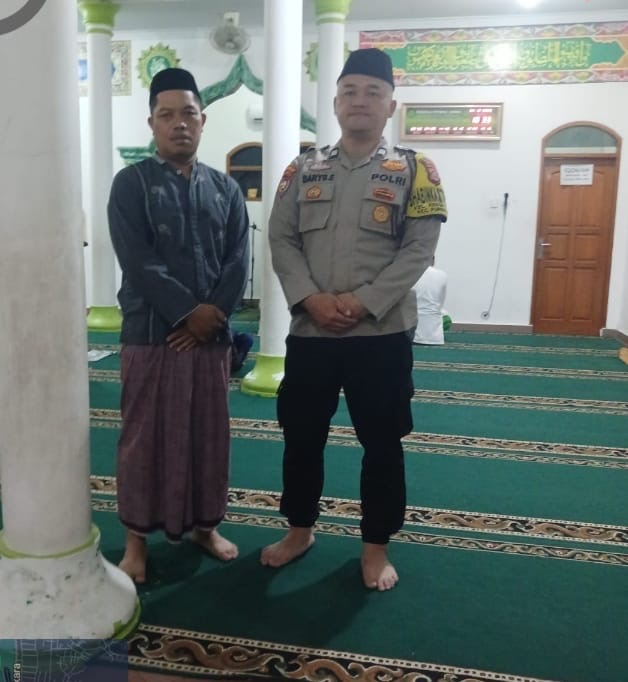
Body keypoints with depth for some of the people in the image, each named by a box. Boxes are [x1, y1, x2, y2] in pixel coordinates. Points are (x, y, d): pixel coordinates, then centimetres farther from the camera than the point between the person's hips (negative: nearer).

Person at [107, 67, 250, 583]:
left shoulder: (226, 189, 9)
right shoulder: (131, 183, -2)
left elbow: (239, 262, 2)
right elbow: (138, 262, -12)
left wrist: (214, 314, -12)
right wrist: (188, 310, -16)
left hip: (212, 333, 3)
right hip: (150, 332, -3)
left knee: (210, 433, 12)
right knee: (145, 436, 5)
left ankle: (205, 524, 30)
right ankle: (137, 536, 22)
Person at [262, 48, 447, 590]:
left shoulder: (414, 171, 1)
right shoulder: (303, 169, 8)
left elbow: (418, 251, -7)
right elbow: (281, 240, 2)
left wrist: (361, 302, -16)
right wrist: (311, 299, -13)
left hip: (382, 333, -2)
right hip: (309, 331, 3)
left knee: (381, 444, 7)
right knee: (302, 437, 13)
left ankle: (376, 546, 26)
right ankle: (300, 530, 34)